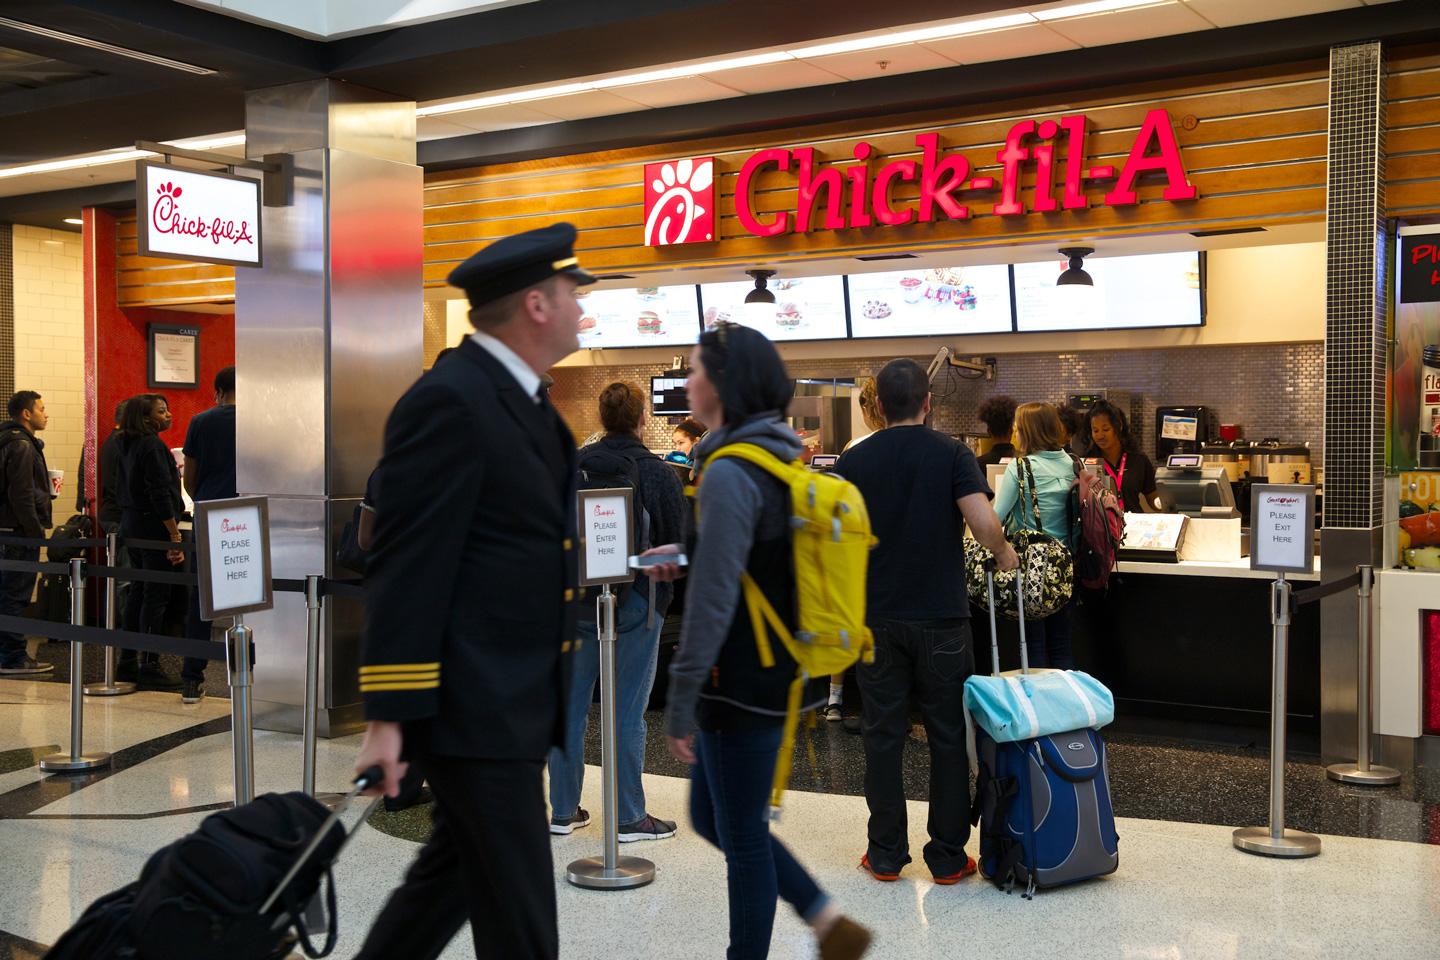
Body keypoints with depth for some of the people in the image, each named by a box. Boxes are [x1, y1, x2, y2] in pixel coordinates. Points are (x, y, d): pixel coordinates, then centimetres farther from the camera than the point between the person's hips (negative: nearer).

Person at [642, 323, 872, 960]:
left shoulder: (730, 474, -19)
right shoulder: (778, 459, 10)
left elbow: (711, 605, -22)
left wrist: (679, 707, -19)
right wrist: (686, 557, 13)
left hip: (743, 685, -10)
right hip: (772, 673, 10)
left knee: (741, 835, 4)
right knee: (711, 816, 20)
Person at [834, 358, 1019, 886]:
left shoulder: (853, 461, 1)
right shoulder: (952, 454, -4)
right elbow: (983, 522, -17)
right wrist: (1004, 554, 2)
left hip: (877, 617, 2)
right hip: (941, 615, -1)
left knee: (883, 736, 8)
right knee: (948, 737, 7)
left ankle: (886, 854, 14)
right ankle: (948, 856, 12)